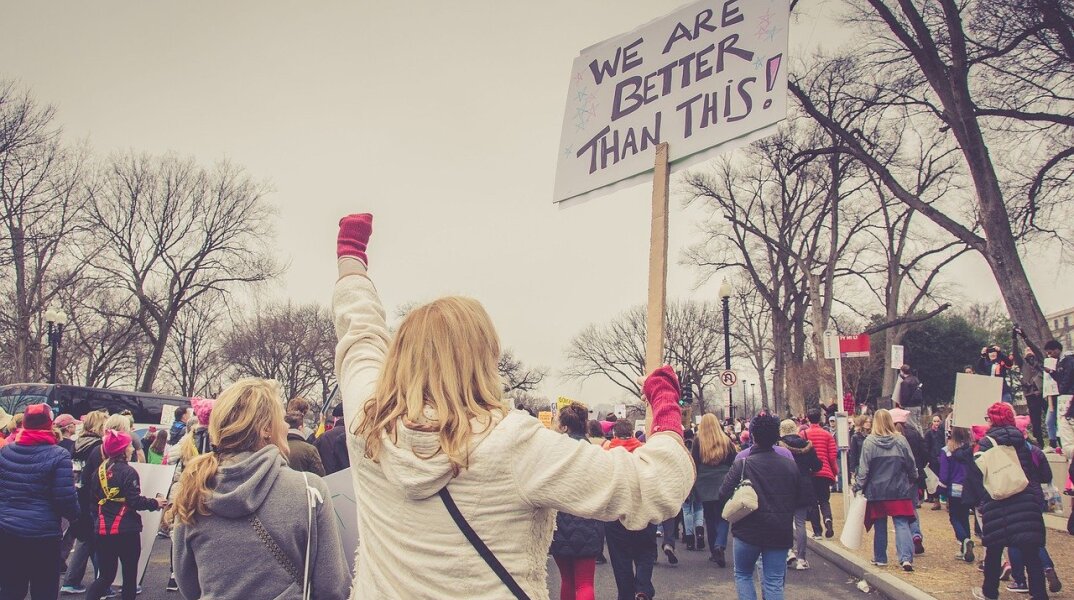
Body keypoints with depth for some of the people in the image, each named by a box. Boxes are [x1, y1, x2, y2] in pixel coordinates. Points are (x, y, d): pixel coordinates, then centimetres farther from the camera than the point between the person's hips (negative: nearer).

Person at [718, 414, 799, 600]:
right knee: (775, 582, 7)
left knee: (743, 575, 17)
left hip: (749, 530, -2)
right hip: (780, 532, 3)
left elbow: (724, 494, -13)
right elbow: (796, 499, 9)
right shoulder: (789, 465, -2)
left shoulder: (742, 464, -14)